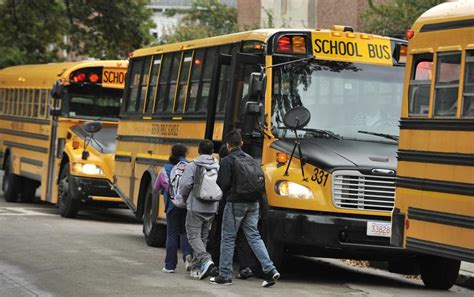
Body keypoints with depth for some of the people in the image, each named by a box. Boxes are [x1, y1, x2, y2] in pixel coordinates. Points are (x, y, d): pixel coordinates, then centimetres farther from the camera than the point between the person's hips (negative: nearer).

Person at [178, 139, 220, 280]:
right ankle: (197, 267, 16)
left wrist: (184, 198, 6)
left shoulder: (192, 166, -8)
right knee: (203, 237, 15)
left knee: (194, 235, -1)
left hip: (196, 207, -4)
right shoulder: (218, 167, 3)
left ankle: (205, 259, -23)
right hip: (212, 209, 4)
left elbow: (185, 185, -14)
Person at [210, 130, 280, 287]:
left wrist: (228, 191, 6)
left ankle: (224, 275, 7)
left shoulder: (228, 161, -9)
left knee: (228, 238, 4)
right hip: (253, 203, 6)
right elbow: (261, 179, 10)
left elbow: (223, 184, -16)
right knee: (254, 236, 8)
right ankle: (270, 270, -5)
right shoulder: (250, 159, 11)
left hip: (235, 203, -6)